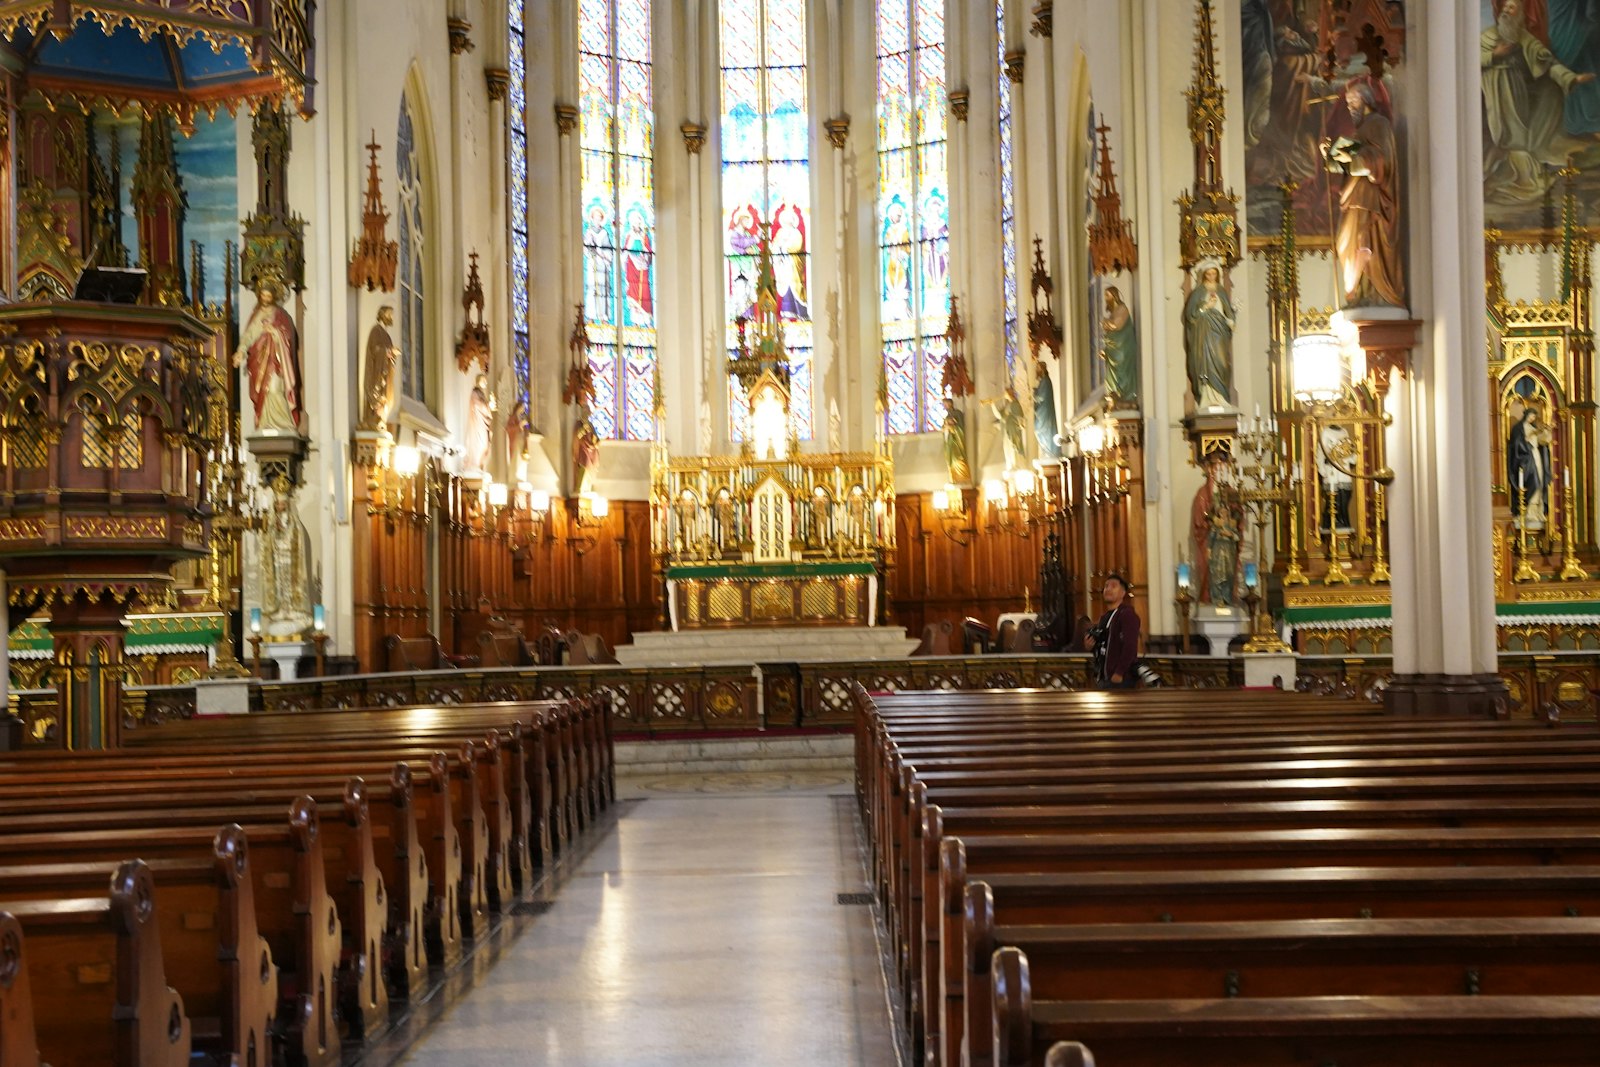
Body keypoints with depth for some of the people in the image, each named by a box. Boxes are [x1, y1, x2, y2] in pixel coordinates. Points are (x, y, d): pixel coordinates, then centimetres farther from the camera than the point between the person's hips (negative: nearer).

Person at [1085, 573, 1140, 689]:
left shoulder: (1127, 614, -8)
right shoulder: (1104, 618, 20)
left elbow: (1130, 646, -19)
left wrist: (1119, 673, -24)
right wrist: (1091, 646, 5)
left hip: (1121, 679, -9)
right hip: (1104, 677, 9)